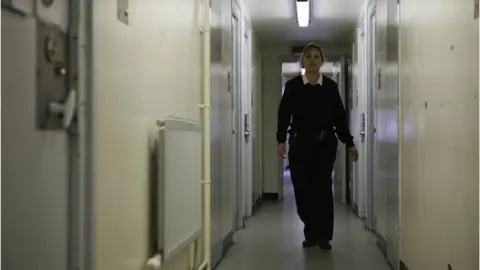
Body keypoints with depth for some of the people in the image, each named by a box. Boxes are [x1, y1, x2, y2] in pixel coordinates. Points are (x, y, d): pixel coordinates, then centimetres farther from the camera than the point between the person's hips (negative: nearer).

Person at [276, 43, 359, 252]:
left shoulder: (331, 86, 6)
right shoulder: (293, 86, 3)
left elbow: (340, 116, 8)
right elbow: (284, 114, -2)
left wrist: (349, 143, 7)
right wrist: (281, 140, -14)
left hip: (325, 143, 0)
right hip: (300, 143, 0)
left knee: (323, 188, -5)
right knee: (302, 189, 3)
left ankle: (323, 236, 2)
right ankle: (311, 233, 19)